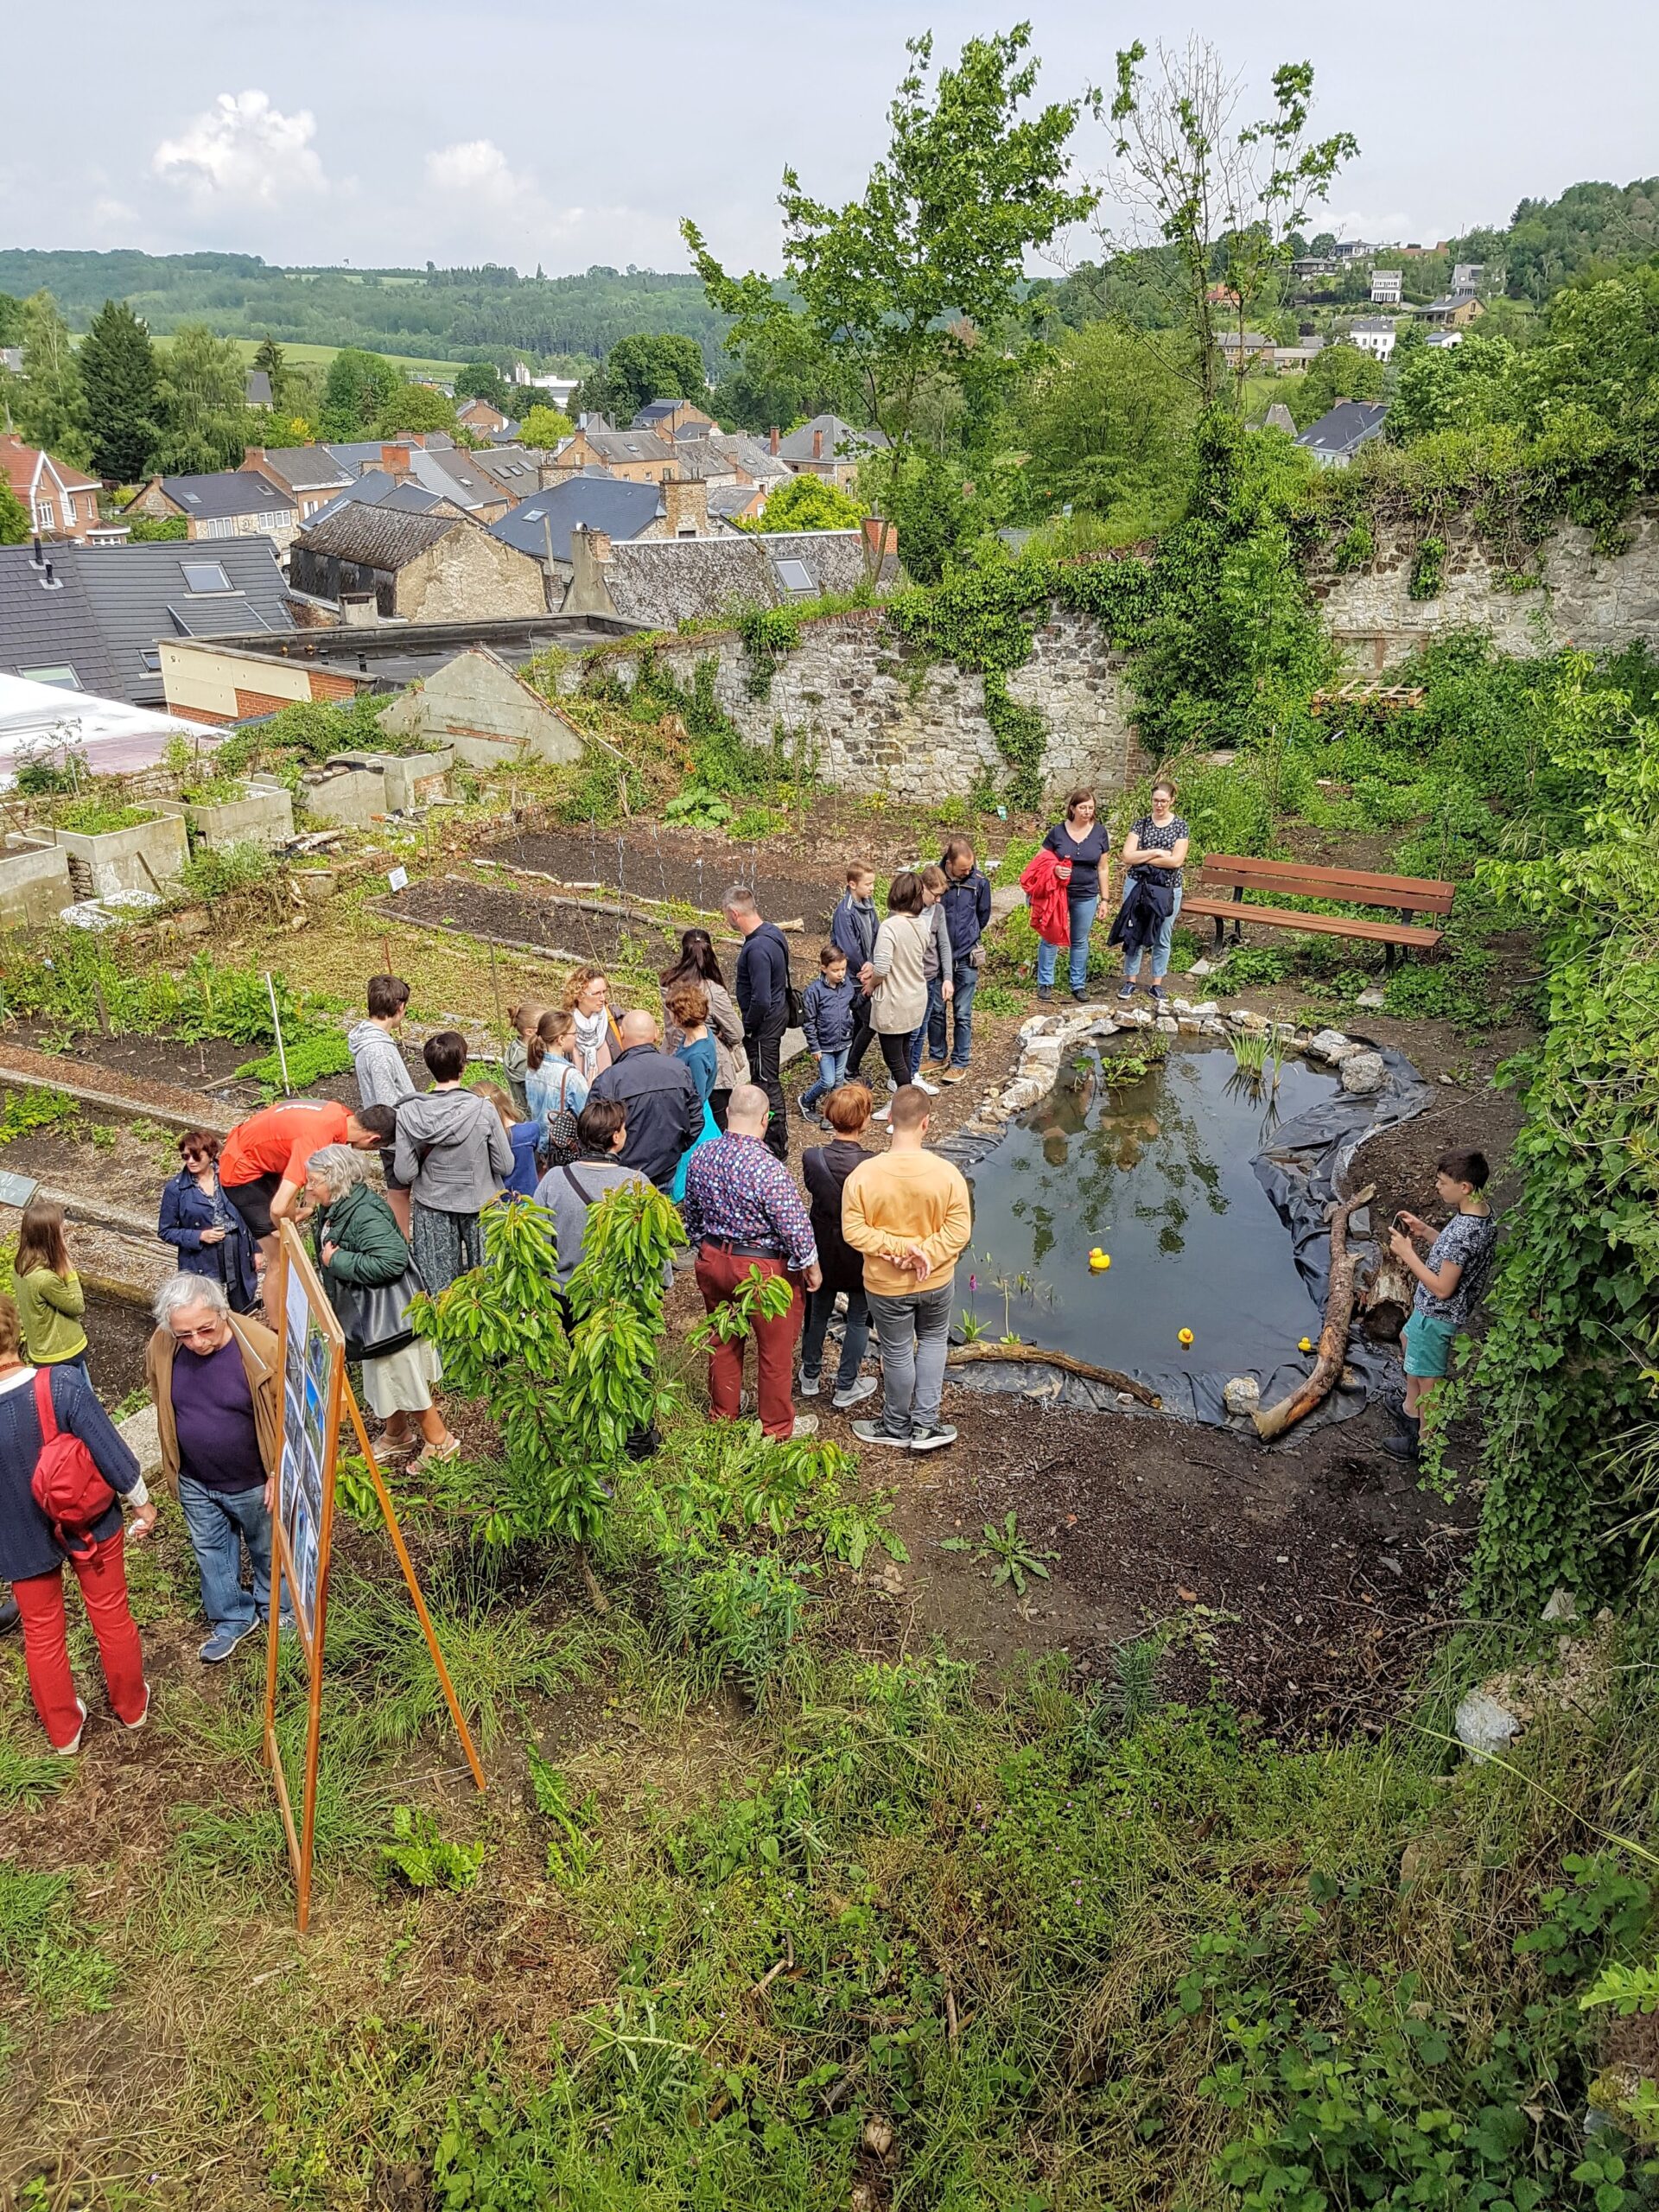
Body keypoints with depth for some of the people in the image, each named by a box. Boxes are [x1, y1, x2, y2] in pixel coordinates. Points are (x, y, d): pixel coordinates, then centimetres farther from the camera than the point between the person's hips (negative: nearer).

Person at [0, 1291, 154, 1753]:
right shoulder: (64, 1383, -29)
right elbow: (109, 1450, -20)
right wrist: (141, 1503, -4)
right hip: (91, 1524, 0)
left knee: (43, 1634, 23)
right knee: (112, 1616, 22)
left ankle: (63, 1731, 42)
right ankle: (131, 1706, 44)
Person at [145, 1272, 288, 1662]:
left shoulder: (262, 1348, -30)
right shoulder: (162, 1348, -18)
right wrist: (174, 1463, 8)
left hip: (253, 1483, -3)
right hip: (194, 1483, 3)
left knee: (267, 1549, 21)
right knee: (210, 1550, 22)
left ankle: (276, 1608, 47)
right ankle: (232, 1618, 45)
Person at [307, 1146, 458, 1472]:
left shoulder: (365, 1214, -27)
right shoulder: (334, 1210, 3)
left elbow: (391, 1261, -36)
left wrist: (338, 1260, -28)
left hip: (390, 1312, -10)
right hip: (368, 1313, 10)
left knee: (406, 1381, 3)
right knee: (386, 1376, 24)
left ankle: (440, 1441, 19)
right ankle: (396, 1437, 41)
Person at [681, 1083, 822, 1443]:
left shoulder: (701, 1156, -7)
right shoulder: (768, 1168, -28)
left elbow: (692, 1213, 7)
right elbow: (794, 1225, -22)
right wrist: (811, 1266, -6)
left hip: (712, 1260, 6)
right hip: (763, 1268, -6)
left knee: (723, 1340, 25)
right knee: (775, 1349, 13)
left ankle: (723, 1413, 42)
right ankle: (777, 1428, 28)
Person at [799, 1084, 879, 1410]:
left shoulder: (812, 1158, -21)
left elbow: (812, 1189, -5)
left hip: (823, 1251, 3)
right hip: (862, 1254, -3)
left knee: (818, 1312, 24)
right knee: (858, 1319, 18)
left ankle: (810, 1377, 42)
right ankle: (845, 1388, 30)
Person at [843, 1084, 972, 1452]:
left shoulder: (864, 1174, -22)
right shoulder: (947, 1173, -20)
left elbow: (853, 1230, -19)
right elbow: (959, 1229, -17)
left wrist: (898, 1247, -17)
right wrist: (924, 1254, -17)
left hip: (886, 1284, -1)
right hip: (936, 1281, 1)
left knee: (897, 1354, 18)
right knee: (933, 1340, 26)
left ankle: (897, 1428, 38)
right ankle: (925, 1425, 24)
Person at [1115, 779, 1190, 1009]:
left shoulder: (1180, 826, -2)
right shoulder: (1141, 824, 1)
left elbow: (1176, 861, -14)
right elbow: (1127, 857, -9)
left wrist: (1142, 858, -12)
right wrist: (1156, 853, -15)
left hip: (1167, 889, -1)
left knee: (1162, 938, 7)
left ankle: (1157, 985, 16)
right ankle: (1131, 981, 17)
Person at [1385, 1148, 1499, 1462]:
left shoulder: (1464, 1231, -36)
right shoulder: (1480, 1211, -7)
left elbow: (1442, 1288, -30)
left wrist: (1407, 1253, -24)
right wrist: (1424, 1231, 1)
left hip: (1437, 1314, -10)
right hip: (1432, 1308, 10)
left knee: (1427, 1378, 10)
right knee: (1409, 1342, 32)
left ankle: (1423, 1443, 30)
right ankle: (1411, 1412, 50)